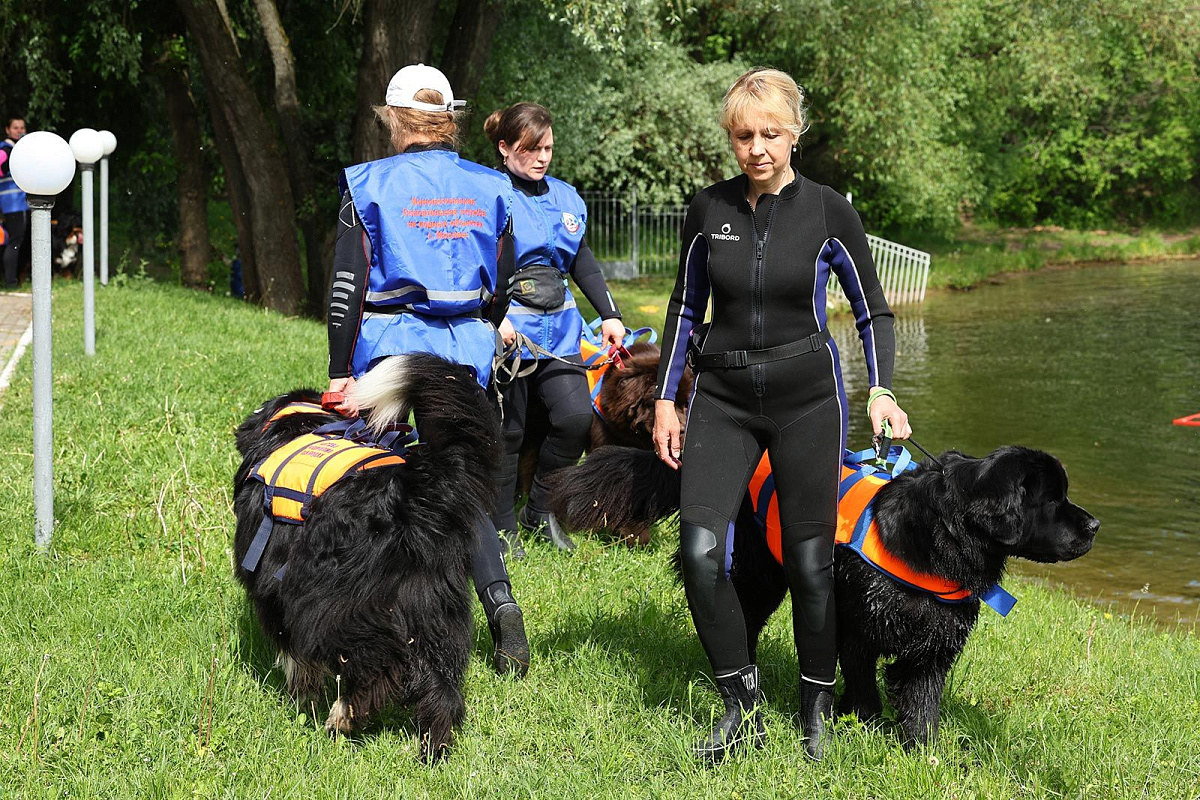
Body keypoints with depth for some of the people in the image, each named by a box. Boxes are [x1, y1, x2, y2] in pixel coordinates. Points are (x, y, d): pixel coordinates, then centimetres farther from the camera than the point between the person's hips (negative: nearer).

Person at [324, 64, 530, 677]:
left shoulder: (370, 185, -4)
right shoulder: (488, 188, 6)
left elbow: (348, 285, -5)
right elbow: (502, 285, 12)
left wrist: (340, 370, 0)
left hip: (393, 347, -3)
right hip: (468, 351, 3)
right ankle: (500, 600, -10)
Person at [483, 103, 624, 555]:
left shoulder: (565, 197, 13)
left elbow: (582, 261, 20)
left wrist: (609, 314, 13)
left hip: (558, 330, 5)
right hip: (506, 330, -5)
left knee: (577, 417, -8)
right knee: (506, 432, 2)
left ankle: (540, 511, 11)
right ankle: (501, 528, 17)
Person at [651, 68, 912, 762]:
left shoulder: (829, 211, -5)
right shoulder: (709, 209, 1)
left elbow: (875, 312, 4)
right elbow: (686, 309, 12)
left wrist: (881, 391, -9)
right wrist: (666, 399, 9)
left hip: (807, 397, -2)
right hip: (724, 398, 2)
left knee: (810, 560, 0)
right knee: (700, 550, -13)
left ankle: (817, 714, 19)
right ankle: (744, 710, 3)